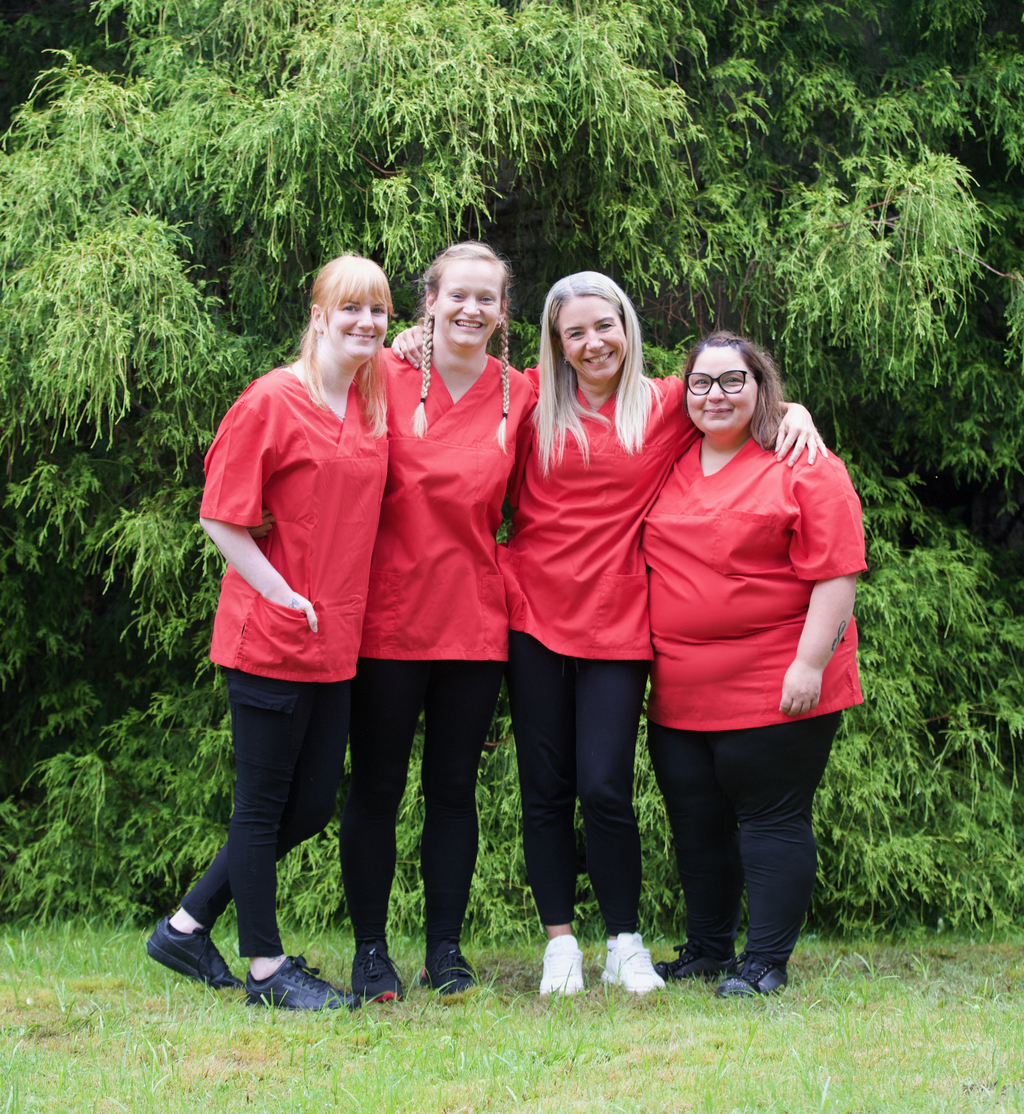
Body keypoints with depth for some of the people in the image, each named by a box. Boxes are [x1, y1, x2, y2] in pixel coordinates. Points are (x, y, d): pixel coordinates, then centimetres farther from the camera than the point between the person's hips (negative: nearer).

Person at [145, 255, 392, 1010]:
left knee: (313, 806, 12)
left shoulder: (377, 402, 9)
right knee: (265, 803, 4)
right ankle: (266, 966, 15)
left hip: (335, 641, 8)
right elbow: (222, 516, -10)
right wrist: (283, 595, -13)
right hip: (272, 636, -8)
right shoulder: (273, 401, -10)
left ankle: (188, 927, 26)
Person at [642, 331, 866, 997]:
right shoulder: (669, 466, 13)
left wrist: (809, 664, -17)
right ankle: (708, 949, 27)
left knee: (771, 819, -1)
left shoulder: (803, 467, -5)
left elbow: (836, 573, -10)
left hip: (775, 690, -6)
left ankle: (766, 962, 8)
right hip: (681, 692, 6)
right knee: (695, 821, 12)